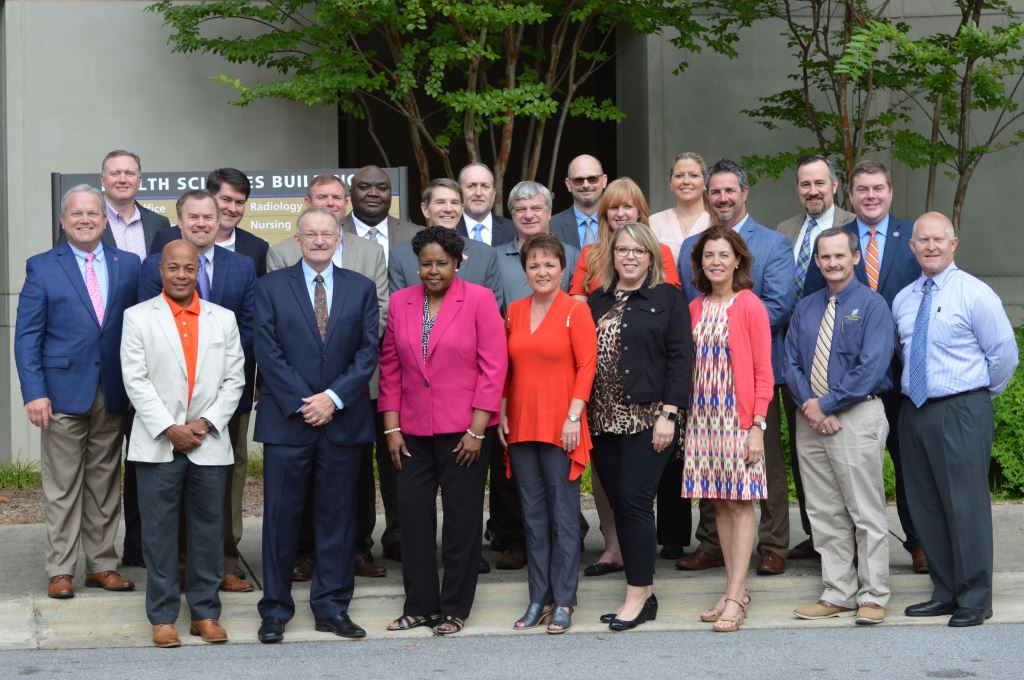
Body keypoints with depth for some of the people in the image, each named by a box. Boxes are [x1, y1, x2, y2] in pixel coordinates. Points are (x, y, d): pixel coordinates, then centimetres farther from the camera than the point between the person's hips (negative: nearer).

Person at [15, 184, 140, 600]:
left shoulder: (128, 265, 8)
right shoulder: (42, 267, 2)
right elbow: (26, 336, -1)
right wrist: (34, 392, -10)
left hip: (114, 394, 2)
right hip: (63, 392, -2)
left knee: (105, 483, 9)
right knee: (62, 486, 2)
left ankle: (102, 564, 16)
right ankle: (60, 570, 9)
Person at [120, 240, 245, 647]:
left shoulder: (223, 319, 11)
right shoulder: (138, 317, 4)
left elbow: (234, 380, 6)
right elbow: (135, 380, -3)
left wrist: (206, 423, -7)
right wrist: (169, 428, -10)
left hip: (210, 444, 2)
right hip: (157, 444, -2)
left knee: (208, 531, 5)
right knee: (159, 533, 1)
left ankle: (205, 613, 13)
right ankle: (162, 617, 7)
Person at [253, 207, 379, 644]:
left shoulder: (361, 289, 9)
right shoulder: (271, 287, 4)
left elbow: (369, 351, 2)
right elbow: (268, 352, -2)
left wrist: (334, 397, -10)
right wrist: (302, 403, -10)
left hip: (343, 420, 2)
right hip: (286, 421, -1)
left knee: (338, 517, 6)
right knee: (281, 516, 1)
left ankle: (332, 607, 14)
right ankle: (275, 611, 9)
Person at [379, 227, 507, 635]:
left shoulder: (479, 300, -4)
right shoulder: (400, 302, 8)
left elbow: (493, 367, -6)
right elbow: (390, 368, 10)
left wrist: (476, 430, -10)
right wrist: (391, 428, 3)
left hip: (464, 432, -4)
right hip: (413, 432, 4)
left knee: (461, 520, 3)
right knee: (413, 515, 4)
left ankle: (455, 609, 13)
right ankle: (419, 606, 15)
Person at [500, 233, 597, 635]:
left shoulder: (576, 310, -4)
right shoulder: (514, 311, 11)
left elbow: (586, 366, -7)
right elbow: (506, 368, 15)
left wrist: (573, 416, -13)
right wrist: (502, 413, 7)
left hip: (560, 426, -5)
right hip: (521, 425, 5)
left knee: (564, 513, -1)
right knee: (533, 514, 9)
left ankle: (563, 602, 5)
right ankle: (539, 599, 15)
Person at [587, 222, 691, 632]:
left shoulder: (668, 298, 1)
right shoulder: (597, 302, 15)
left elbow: (679, 358, -5)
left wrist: (668, 414, -12)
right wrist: (580, 413, 7)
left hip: (647, 418, -5)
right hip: (604, 420, 5)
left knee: (634, 504, -9)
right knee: (620, 506, 6)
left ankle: (638, 594, 0)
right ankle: (642, 591, 14)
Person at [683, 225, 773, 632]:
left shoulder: (750, 306, -5)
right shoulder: (695, 309, 11)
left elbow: (763, 373, -7)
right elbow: (690, 366, 13)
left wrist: (758, 426, -13)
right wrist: (684, 418, 6)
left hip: (738, 415, -6)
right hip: (703, 415, 6)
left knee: (741, 503, -5)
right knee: (719, 503, 8)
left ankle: (735, 598, -6)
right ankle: (736, 590, 14)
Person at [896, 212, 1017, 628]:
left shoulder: (975, 294, -7)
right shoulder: (903, 300, 12)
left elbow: (1005, 355, -3)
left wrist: (982, 394, 6)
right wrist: (915, 388, 13)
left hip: (961, 411, -6)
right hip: (914, 410, 7)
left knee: (966, 505, -6)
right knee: (926, 507, 10)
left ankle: (974, 601, 2)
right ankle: (945, 593, 21)